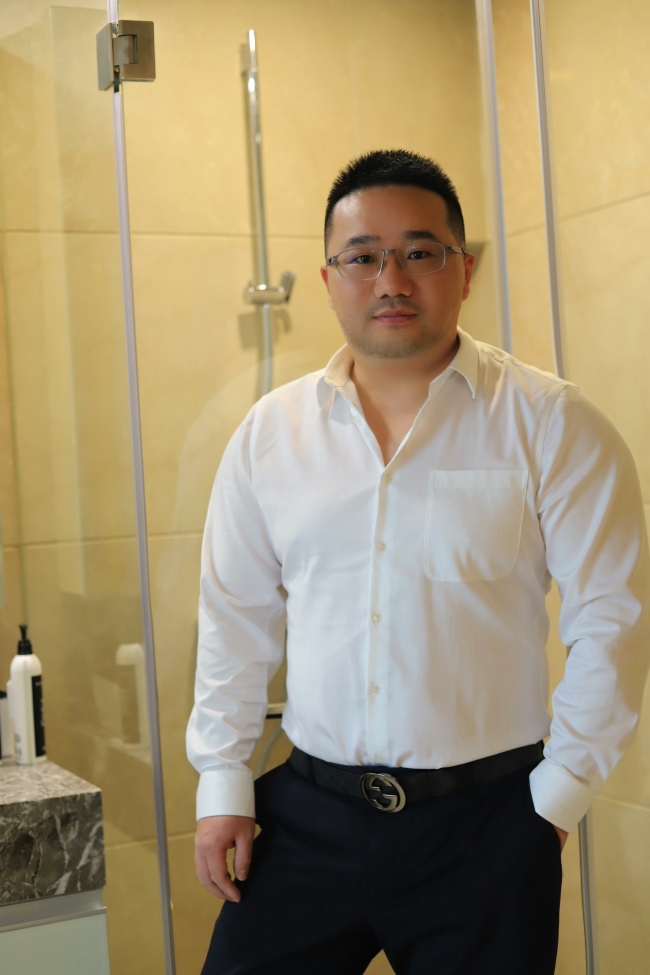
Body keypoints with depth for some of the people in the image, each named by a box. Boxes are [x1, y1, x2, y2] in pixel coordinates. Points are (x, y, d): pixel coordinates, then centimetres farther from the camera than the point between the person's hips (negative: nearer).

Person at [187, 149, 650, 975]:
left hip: (485, 821, -2)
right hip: (308, 813, 3)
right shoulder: (269, 433, 4)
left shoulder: (549, 425, -5)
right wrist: (222, 783, 7)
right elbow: (235, 618, 9)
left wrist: (561, 790, -4)